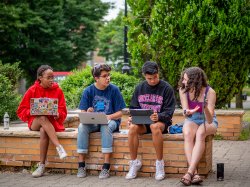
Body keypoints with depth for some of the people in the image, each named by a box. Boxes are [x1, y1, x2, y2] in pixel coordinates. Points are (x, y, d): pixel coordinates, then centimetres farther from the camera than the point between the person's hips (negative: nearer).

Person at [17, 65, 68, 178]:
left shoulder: (57, 91, 3)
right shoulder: (32, 90, 1)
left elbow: (63, 111, 6)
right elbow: (21, 111, 3)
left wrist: (57, 114, -17)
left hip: (52, 121, 0)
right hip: (34, 122, 0)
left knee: (43, 131, -36)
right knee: (43, 118, -37)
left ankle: (42, 165, -33)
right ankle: (59, 147, -44)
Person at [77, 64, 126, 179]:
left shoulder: (114, 90, -3)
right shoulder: (88, 91, 1)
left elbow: (120, 113, -3)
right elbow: (83, 112, 1)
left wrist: (110, 117, -23)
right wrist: (87, 113, -23)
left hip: (111, 121, -2)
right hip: (93, 122, 2)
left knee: (106, 126, -36)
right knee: (82, 126, -30)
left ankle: (106, 166, -33)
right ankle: (81, 165, -23)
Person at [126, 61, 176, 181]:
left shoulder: (166, 88, -2)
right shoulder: (139, 88, 10)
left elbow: (169, 112, -7)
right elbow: (134, 107, 13)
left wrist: (159, 117, -28)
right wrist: (132, 117, -10)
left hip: (161, 121, -3)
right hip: (143, 122, 3)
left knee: (155, 127, -40)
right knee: (133, 127, -32)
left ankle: (160, 162, -26)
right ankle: (134, 162, -17)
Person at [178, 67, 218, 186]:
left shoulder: (209, 92, -21)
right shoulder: (183, 90, -12)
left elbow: (209, 120, -25)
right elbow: (185, 112, -15)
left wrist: (206, 108, -46)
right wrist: (187, 112, -40)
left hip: (208, 122, -2)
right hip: (191, 120, 2)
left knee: (200, 133, -37)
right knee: (187, 134, -34)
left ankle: (189, 172, -43)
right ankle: (195, 173, -42)